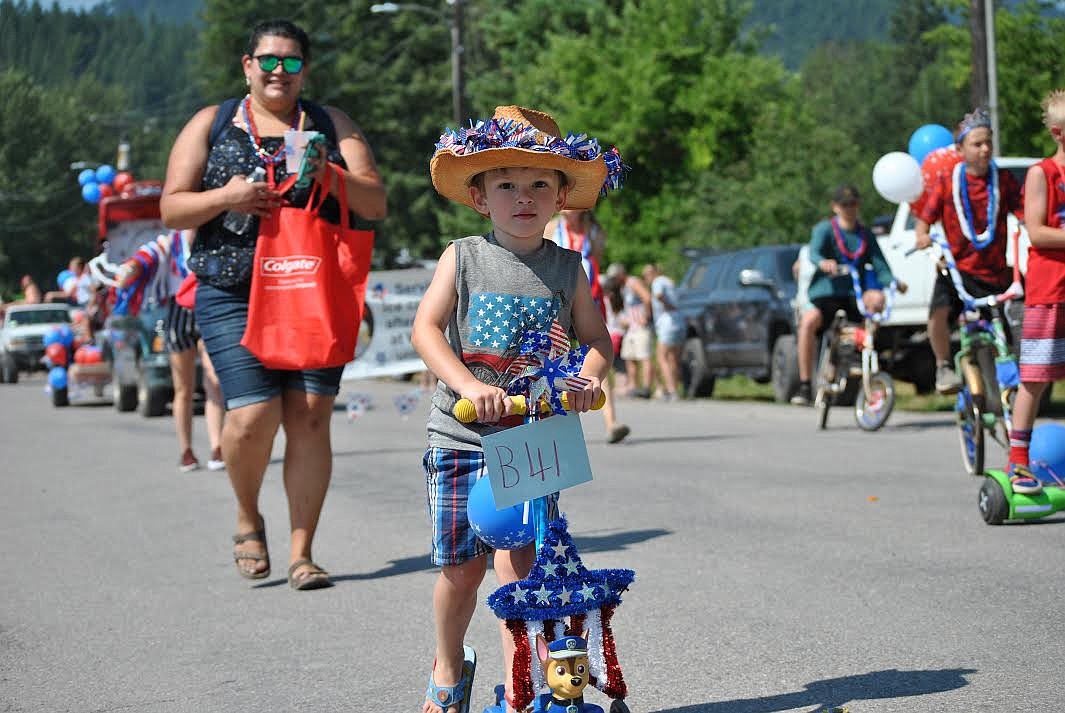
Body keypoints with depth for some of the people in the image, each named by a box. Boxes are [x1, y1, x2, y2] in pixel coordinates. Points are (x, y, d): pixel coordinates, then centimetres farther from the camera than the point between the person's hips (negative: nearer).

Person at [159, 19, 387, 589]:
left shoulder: (332, 126, 14)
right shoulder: (211, 125, 12)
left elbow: (376, 206, 6)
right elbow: (171, 209, 7)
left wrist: (330, 173, -12)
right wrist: (226, 198, -12)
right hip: (232, 291, -1)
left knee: (310, 416, -8)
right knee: (254, 414, -14)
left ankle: (301, 552, 1)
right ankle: (248, 519, 15)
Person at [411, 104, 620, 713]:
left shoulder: (567, 267, 6)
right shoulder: (463, 258, 1)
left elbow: (596, 337, 7)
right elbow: (426, 329, -8)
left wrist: (590, 376, -17)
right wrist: (468, 384, -23)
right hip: (461, 434, 0)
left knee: (519, 557, -12)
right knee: (462, 566, 5)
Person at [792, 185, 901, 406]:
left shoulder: (866, 236, 16)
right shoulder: (824, 229, 6)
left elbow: (880, 266, 5)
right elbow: (814, 251, -14)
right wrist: (823, 262, -38)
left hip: (855, 297, 3)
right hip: (825, 295, -3)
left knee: (876, 298, -31)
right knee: (809, 320, -32)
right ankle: (805, 385, -25)